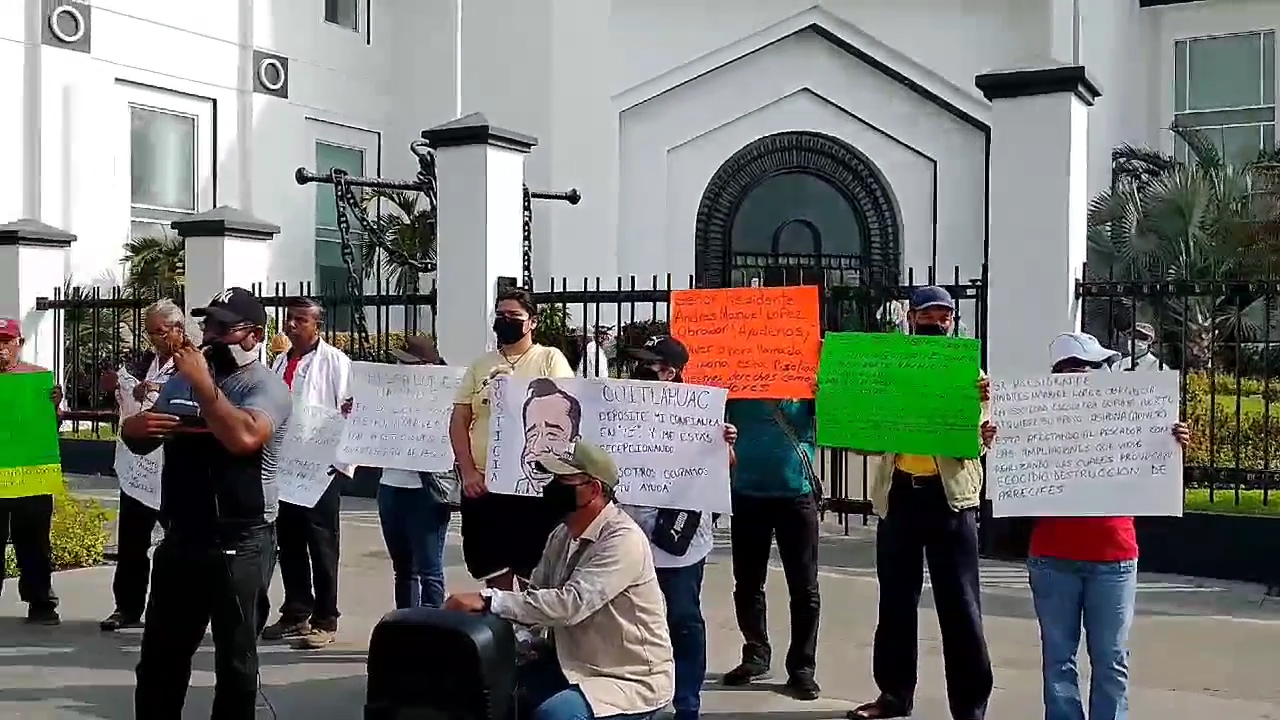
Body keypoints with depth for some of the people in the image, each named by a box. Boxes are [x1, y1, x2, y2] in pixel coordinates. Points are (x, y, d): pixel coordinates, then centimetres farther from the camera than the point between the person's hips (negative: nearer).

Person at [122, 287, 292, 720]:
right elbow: (139, 439, 20)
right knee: (159, 653, 18)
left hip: (239, 544, -7)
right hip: (180, 539, 7)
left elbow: (243, 437, -30)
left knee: (234, 658, 5)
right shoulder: (182, 380, 12)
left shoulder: (267, 387, -10)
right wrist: (136, 426, -4)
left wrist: (203, 383, -22)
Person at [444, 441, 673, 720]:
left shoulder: (623, 540, -24)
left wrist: (488, 600, -34)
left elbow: (571, 604, -34)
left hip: (629, 679, -8)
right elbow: (536, 596, 4)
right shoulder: (563, 535, 5)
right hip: (575, 663, 8)